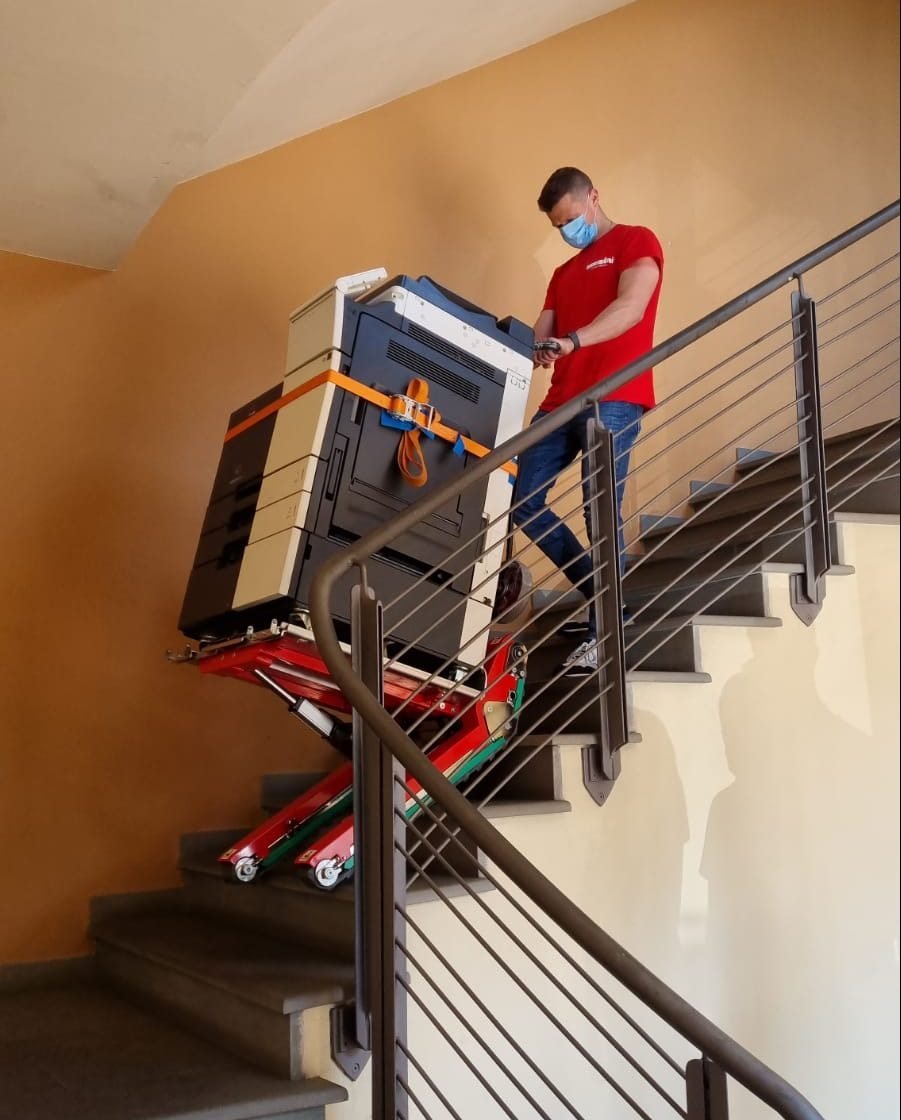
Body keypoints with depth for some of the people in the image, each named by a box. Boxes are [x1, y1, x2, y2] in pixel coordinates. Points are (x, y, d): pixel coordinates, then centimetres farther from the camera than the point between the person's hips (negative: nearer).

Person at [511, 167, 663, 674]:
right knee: (523, 502, 2)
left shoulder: (637, 242, 6)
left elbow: (631, 308, -14)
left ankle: (604, 631, -7)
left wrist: (571, 341, -29)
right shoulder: (564, 273, 28)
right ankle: (598, 589, 15)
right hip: (562, 399, 8)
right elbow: (540, 337, 16)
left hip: (614, 398, -8)